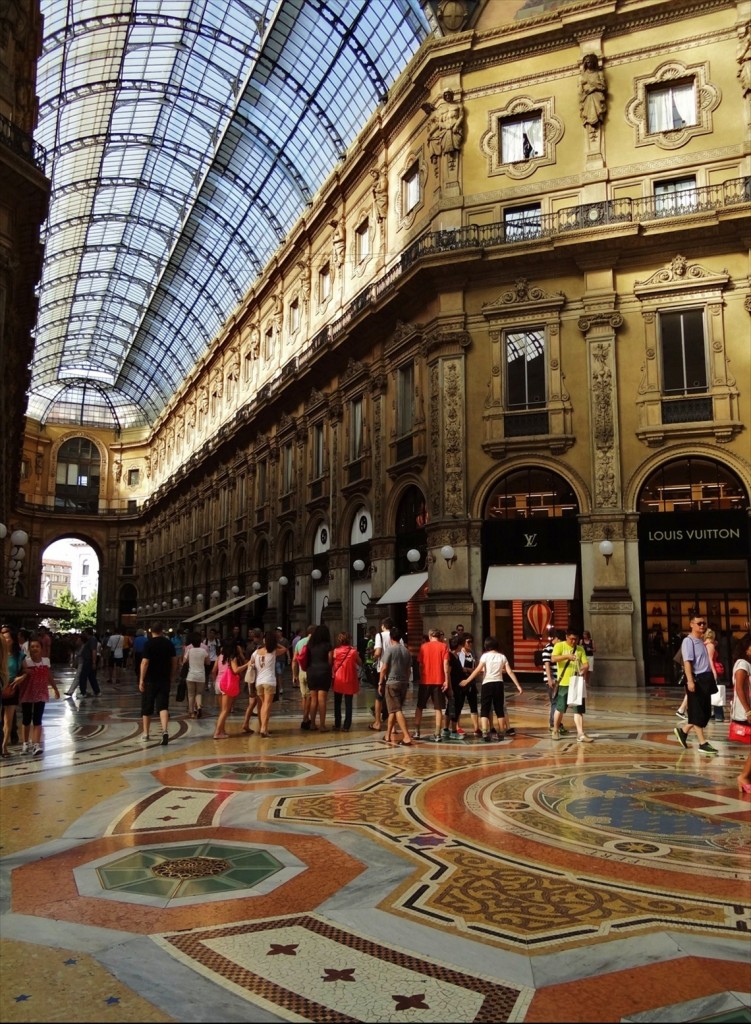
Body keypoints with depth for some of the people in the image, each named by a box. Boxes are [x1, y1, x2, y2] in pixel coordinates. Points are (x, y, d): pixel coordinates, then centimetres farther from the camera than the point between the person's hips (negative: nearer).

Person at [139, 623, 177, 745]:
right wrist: (171, 677, 17)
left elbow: (145, 662, -14)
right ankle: (165, 730, -21)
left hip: (150, 680, -2)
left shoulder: (149, 643, -9)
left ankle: (145, 734, 21)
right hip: (164, 680, 3)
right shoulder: (168, 643, 4)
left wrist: (141, 680, -9)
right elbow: (174, 662, 7)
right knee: (163, 706, -1)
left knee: (147, 708, 11)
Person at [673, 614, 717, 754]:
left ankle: (683, 731, 25)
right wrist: (690, 680, -27)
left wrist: (710, 678, 17)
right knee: (698, 711, -2)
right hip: (697, 679, -9)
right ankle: (703, 743, 3)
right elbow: (687, 662, -19)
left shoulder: (701, 641, 17)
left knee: (706, 711, 12)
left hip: (706, 679, 9)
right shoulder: (688, 641, -11)